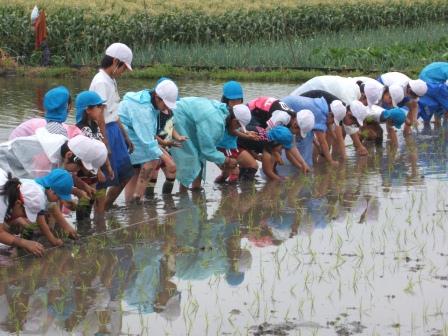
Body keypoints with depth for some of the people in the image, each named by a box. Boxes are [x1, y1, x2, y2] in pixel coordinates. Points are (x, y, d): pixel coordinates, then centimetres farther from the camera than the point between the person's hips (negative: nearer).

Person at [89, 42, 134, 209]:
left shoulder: (111, 81, 12)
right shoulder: (101, 82, -17)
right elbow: (99, 117, -20)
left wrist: (125, 137, 20)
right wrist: (105, 145, -21)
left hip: (114, 129, 10)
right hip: (105, 132, -10)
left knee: (125, 173, 15)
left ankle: (106, 208, 25)